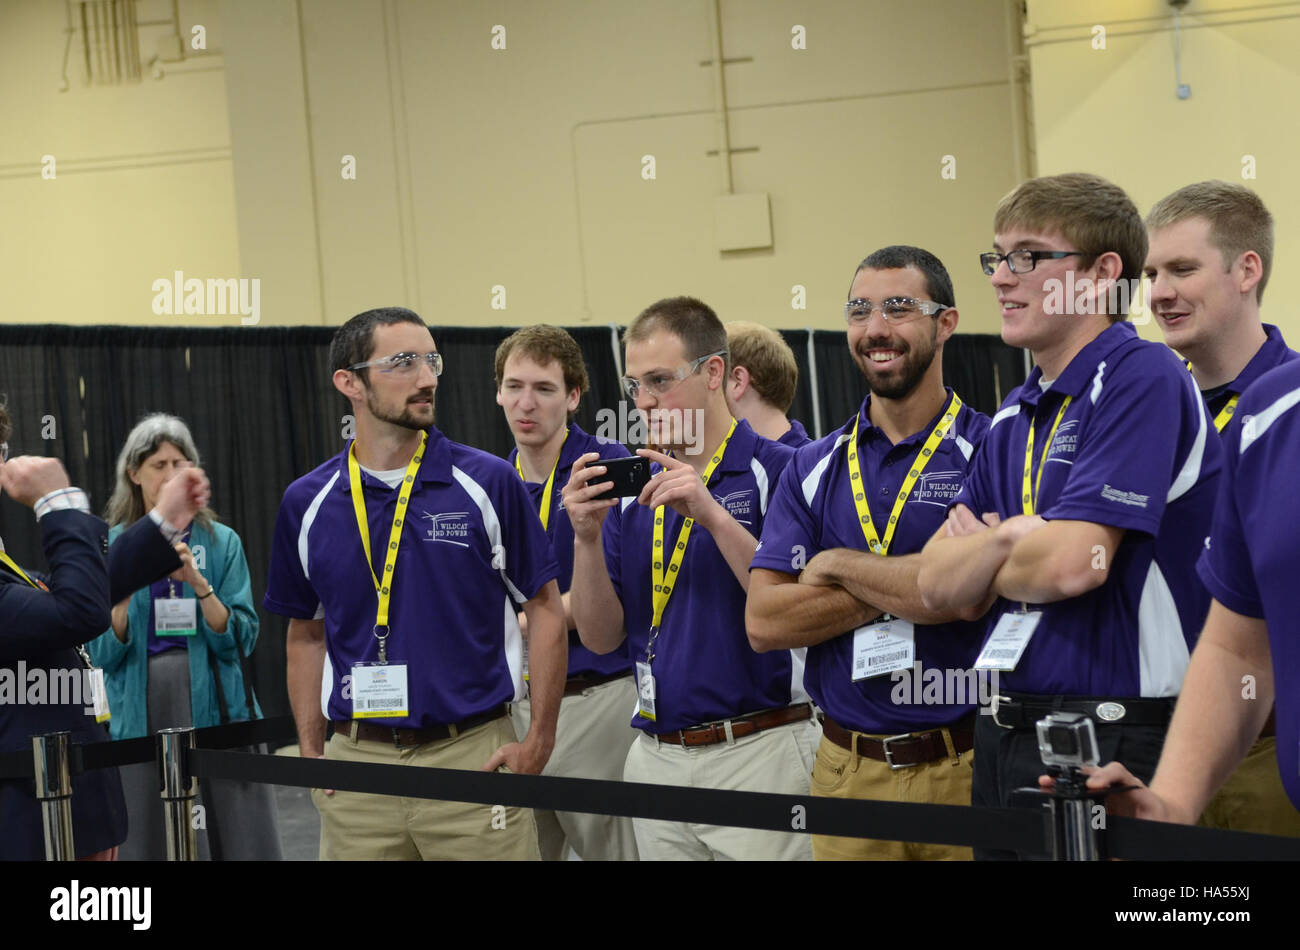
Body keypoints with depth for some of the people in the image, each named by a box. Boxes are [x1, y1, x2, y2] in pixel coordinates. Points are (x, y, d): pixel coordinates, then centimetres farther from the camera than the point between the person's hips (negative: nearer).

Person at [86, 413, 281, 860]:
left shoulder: (220, 542, 5)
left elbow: (240, 639, -3)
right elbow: (103, 653, 0)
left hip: (215, 709, 0)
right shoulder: (111, 548, 6)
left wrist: (197, 582, -16)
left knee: (237, 837, -2)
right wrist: (128, 587, -14)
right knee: (154, 842, 2)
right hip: (144, 717, 0)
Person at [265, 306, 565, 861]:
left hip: (473, 753, -2)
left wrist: (539, 742, -5)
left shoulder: (489, 483, -2)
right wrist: (311, 753, 7)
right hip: (357, 760, 2)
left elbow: (546, 611, 2)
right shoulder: (307, 503, 5)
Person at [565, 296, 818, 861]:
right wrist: (587, 537, -8)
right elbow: (601, 637, 7)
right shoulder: (631, 487, 11)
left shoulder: (777, 470, -6)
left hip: (759, 751, -5)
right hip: (656, 758, 5)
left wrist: (714, 516, -21)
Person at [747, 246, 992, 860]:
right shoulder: (814, 468, 10)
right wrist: (900, 590, -10)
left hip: (968, 768, -3)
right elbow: (763, 623, 0)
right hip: (847, 770, 4)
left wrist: (837, 565, -6)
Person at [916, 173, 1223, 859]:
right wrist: (1013, 539, -13)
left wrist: (982, 550, 1)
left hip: (1111, 736, -7)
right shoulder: (1014, 416, 13)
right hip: (1003, 732, 8)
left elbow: (1071, 564, -20)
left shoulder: (1142, 379, -11)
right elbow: (938, 585, 7)